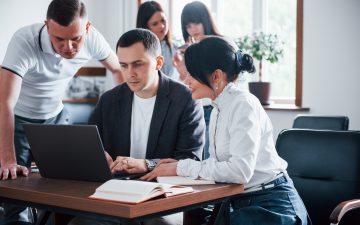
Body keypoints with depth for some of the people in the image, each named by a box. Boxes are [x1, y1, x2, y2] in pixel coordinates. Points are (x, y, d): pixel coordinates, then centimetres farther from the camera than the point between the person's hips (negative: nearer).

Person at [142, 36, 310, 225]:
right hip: (243, 203, 8)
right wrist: (180, 164, -4)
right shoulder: (218, 110, 12)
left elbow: (240, 170, -25)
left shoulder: (244, 104, -15)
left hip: (270, 206, -7)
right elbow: (218, 164, 12)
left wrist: (182, 167, -17)